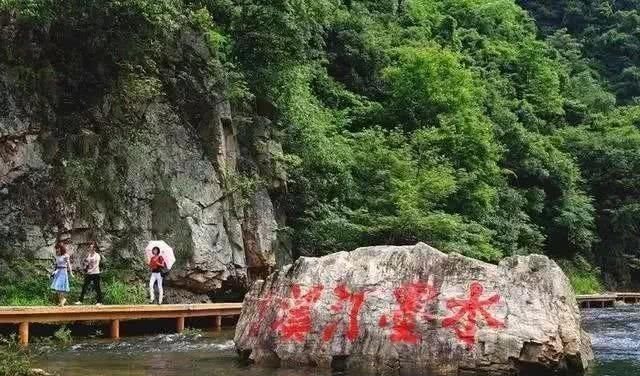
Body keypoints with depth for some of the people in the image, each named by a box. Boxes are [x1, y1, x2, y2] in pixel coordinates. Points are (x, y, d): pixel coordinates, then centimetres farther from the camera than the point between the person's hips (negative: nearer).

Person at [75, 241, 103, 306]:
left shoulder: (97, 256, -4)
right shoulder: (88, 255, 12)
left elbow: (96, 266, -10)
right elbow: (84, 264, 14)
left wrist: (89, 271, -14)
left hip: (95, 274, -5)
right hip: (88, 274, 5)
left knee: (97, 288, -2)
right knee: (84, 287, 2)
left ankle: (99, 301, 4)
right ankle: (80, 300, 5)